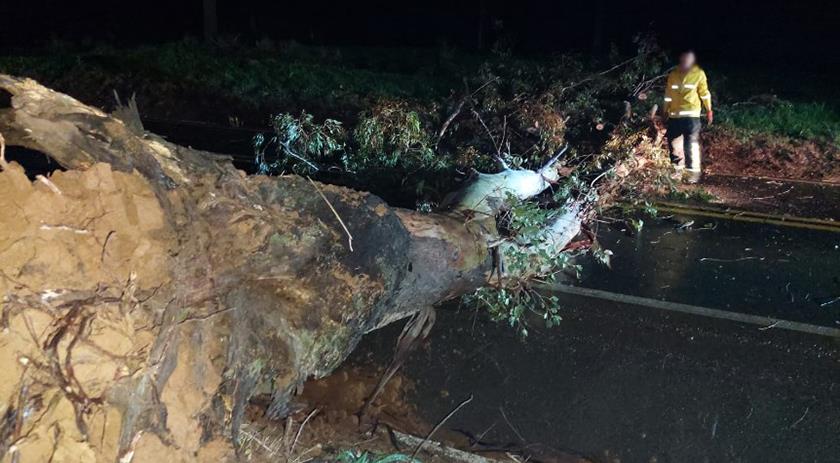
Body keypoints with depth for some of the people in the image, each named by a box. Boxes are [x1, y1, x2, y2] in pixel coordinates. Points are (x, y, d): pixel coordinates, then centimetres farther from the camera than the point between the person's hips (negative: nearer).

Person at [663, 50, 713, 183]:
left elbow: (704, 93, 0)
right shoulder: (673, 74, 6)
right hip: (674, 115, 4)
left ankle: (694, 172, 0)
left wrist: (709, 111, 1)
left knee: (691, 144, -8)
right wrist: (665, 111, 16)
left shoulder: (699, 74, -3)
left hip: (691, 115, -4)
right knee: (674, 143, 8)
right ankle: (678, 169, 23)